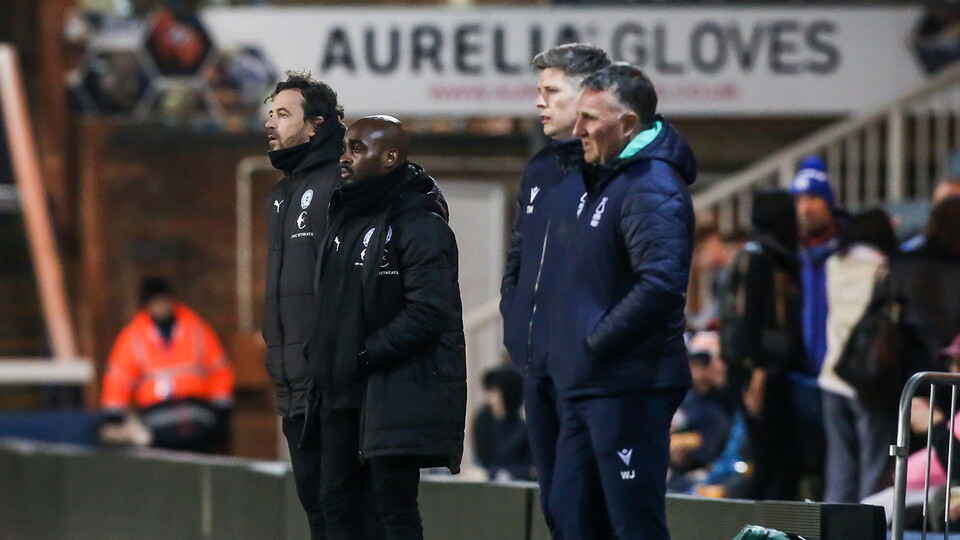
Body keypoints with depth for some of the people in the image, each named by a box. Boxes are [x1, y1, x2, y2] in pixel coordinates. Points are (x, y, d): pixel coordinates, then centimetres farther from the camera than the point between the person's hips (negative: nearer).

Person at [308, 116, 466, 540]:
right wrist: (325, 365, 7)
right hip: (343, 393, 9)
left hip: (397, 394, -9)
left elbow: (429, 311, -21)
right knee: (337, 504, 9)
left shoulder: (419, 225, -12)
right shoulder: (346, 217, 15)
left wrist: (366, 354, -16)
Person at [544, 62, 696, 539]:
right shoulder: (591, 177, 15)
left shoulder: (653, 188, -16)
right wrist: (568, 343, 15)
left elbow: (661, 283, -28)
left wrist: (597, 342, -20)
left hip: (630, 387, -10)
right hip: (582, 384, 10)